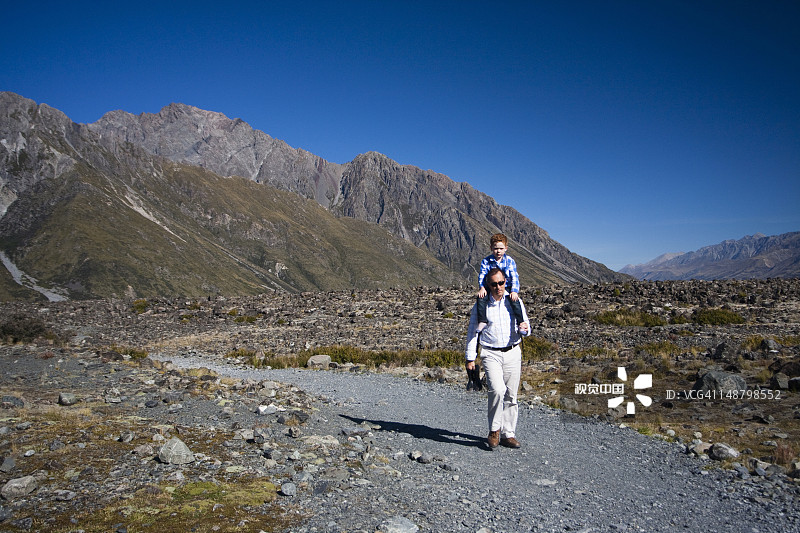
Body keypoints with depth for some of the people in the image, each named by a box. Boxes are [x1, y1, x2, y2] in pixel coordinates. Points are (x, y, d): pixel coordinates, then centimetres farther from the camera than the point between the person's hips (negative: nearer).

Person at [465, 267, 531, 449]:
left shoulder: (515, 302, 7)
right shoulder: (481, 305, 1)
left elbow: (525, 330, 12)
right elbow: (472, 332, 6)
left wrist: (525, 329, -13)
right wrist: (470, 358, 1)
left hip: (513, 353, 3)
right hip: (491, 354, -2)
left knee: (511, 396, 5)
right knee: (497, 390, -21)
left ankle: (508, 434, 17)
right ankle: (494, 431, -3)